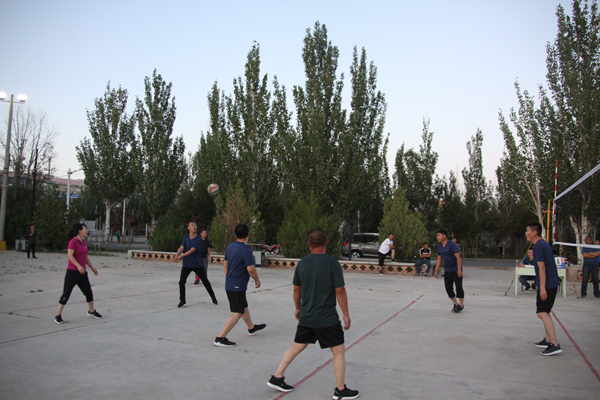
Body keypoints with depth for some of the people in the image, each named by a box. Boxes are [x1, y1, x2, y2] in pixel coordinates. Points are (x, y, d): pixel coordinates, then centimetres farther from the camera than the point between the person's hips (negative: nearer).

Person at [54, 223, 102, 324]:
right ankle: (58, 316, 7)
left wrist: (92, 268, 20)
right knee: (66, 294, -3)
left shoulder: (84, 243, 12)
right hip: (72, 272, -8)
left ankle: (91, 311, 31)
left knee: (89, 292, 13)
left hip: (82, 272, 8)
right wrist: (78, 266, -30)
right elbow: (70, 255, -21)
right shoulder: (73, 242, -11)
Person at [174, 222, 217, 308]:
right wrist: (177, 255, -25)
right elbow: (181, 248, -6)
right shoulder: (185, 237, 3)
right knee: (181, 282, -9)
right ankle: (182, 301, 5)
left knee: (205, 281, 7)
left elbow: (191, 250, -19)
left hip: (197, 264, -3)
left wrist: (180, 256, -23)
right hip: (186, 264, 3)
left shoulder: (199, 239, -13)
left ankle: (213, 298, 23)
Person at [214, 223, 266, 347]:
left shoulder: (230, 247, 5)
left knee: (244, 307, 25)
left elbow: (225, 263, 16)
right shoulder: (246, 250, -21)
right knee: (237, 313, -3)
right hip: (238, 287, -9)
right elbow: (251, 269, -23)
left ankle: (251, 328, 44)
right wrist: (257, 280, -5)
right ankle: (220, 338, -5)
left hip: (229, 284, 9)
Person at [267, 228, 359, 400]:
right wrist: (346, 314, -3)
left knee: (296, 347, 19)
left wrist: (298, 308, 24)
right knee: (339, 352, 10)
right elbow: (340, 291, -13)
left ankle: (276, 378, 26)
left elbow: (296, 289, 9)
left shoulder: (302, 263, 1)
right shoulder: (332, 263, -14)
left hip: (306, 316, 5)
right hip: (327, 318, -5)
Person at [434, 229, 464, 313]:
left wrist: (459, 270, -23)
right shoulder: (439, 246, 6)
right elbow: (439, 259, 13)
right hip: (447, 271, 7)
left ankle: (461, 305, 14)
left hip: (456, 270, -7)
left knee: (459, 287, -2)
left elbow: (458, 257, -19)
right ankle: (455, 304, 21)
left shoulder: (452, 244, -16)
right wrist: (436, 271, 11)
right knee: (448, 288, 6)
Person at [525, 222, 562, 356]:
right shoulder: (544, 244, 14)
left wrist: (542, 287, -22)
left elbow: (541, 267, -21)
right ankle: (548, 340, 26)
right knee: (544, 312, 19)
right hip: (553, 283, 11)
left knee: (542, 313, -12)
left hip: (546, 285, -11)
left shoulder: (538, 246, -15)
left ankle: (555, 345, -15)